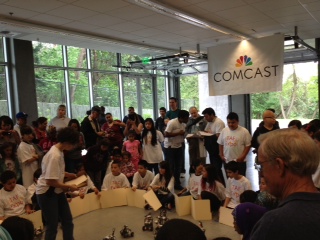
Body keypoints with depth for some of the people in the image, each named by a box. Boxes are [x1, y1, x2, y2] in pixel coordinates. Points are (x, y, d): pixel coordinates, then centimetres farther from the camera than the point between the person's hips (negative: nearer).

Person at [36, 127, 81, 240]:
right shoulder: (54, 156, -27)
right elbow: (51, 181, -27)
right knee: (52, 225, 3)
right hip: (47, 193, -9)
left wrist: (68, 174, 5)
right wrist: (69, 187, -18)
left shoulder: (60, 151, 2)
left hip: (57, 191, 10)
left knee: (67, 220, 16)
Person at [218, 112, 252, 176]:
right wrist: (221, 155, 4)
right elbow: (220, 144, 11)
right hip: (227, 161, 4)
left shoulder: (244, 131, -9)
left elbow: (248, 145, -8)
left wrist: (242, 157, -15)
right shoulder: (224, 131, 3)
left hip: (239, 161, -4)